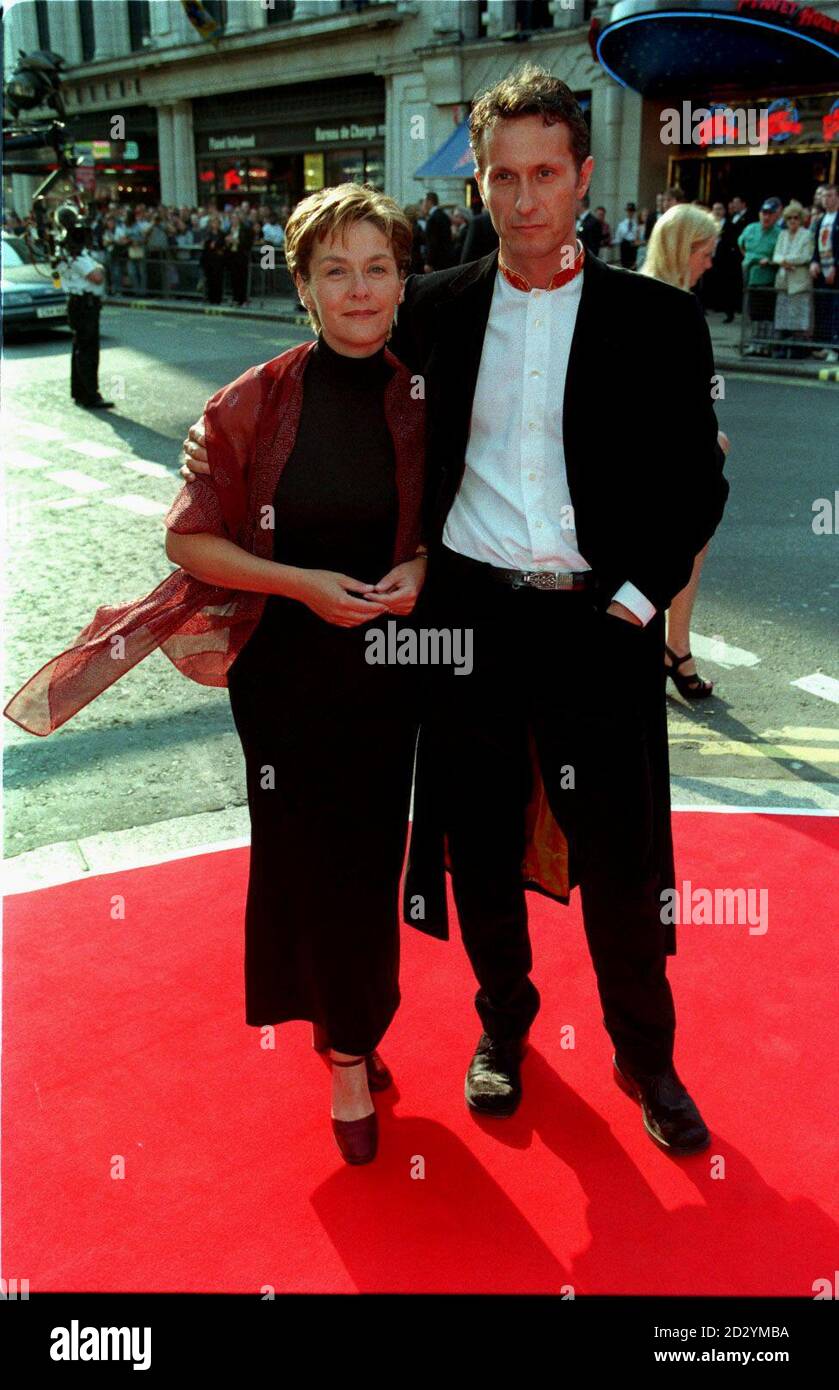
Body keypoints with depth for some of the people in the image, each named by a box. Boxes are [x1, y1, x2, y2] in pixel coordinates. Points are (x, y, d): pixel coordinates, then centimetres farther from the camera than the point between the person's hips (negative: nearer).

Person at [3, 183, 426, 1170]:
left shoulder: (425, 403, -3)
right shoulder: (254, 403, -9)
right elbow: (191, 539, -6)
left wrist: (417, 571, -12)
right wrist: (298, 581, -17)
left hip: (386, 668, 2)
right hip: (284, 671, -2)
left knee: (371, 857, 10)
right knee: (305, 856, 6)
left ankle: (348, 1025, 37)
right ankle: (350, 1047, 28)